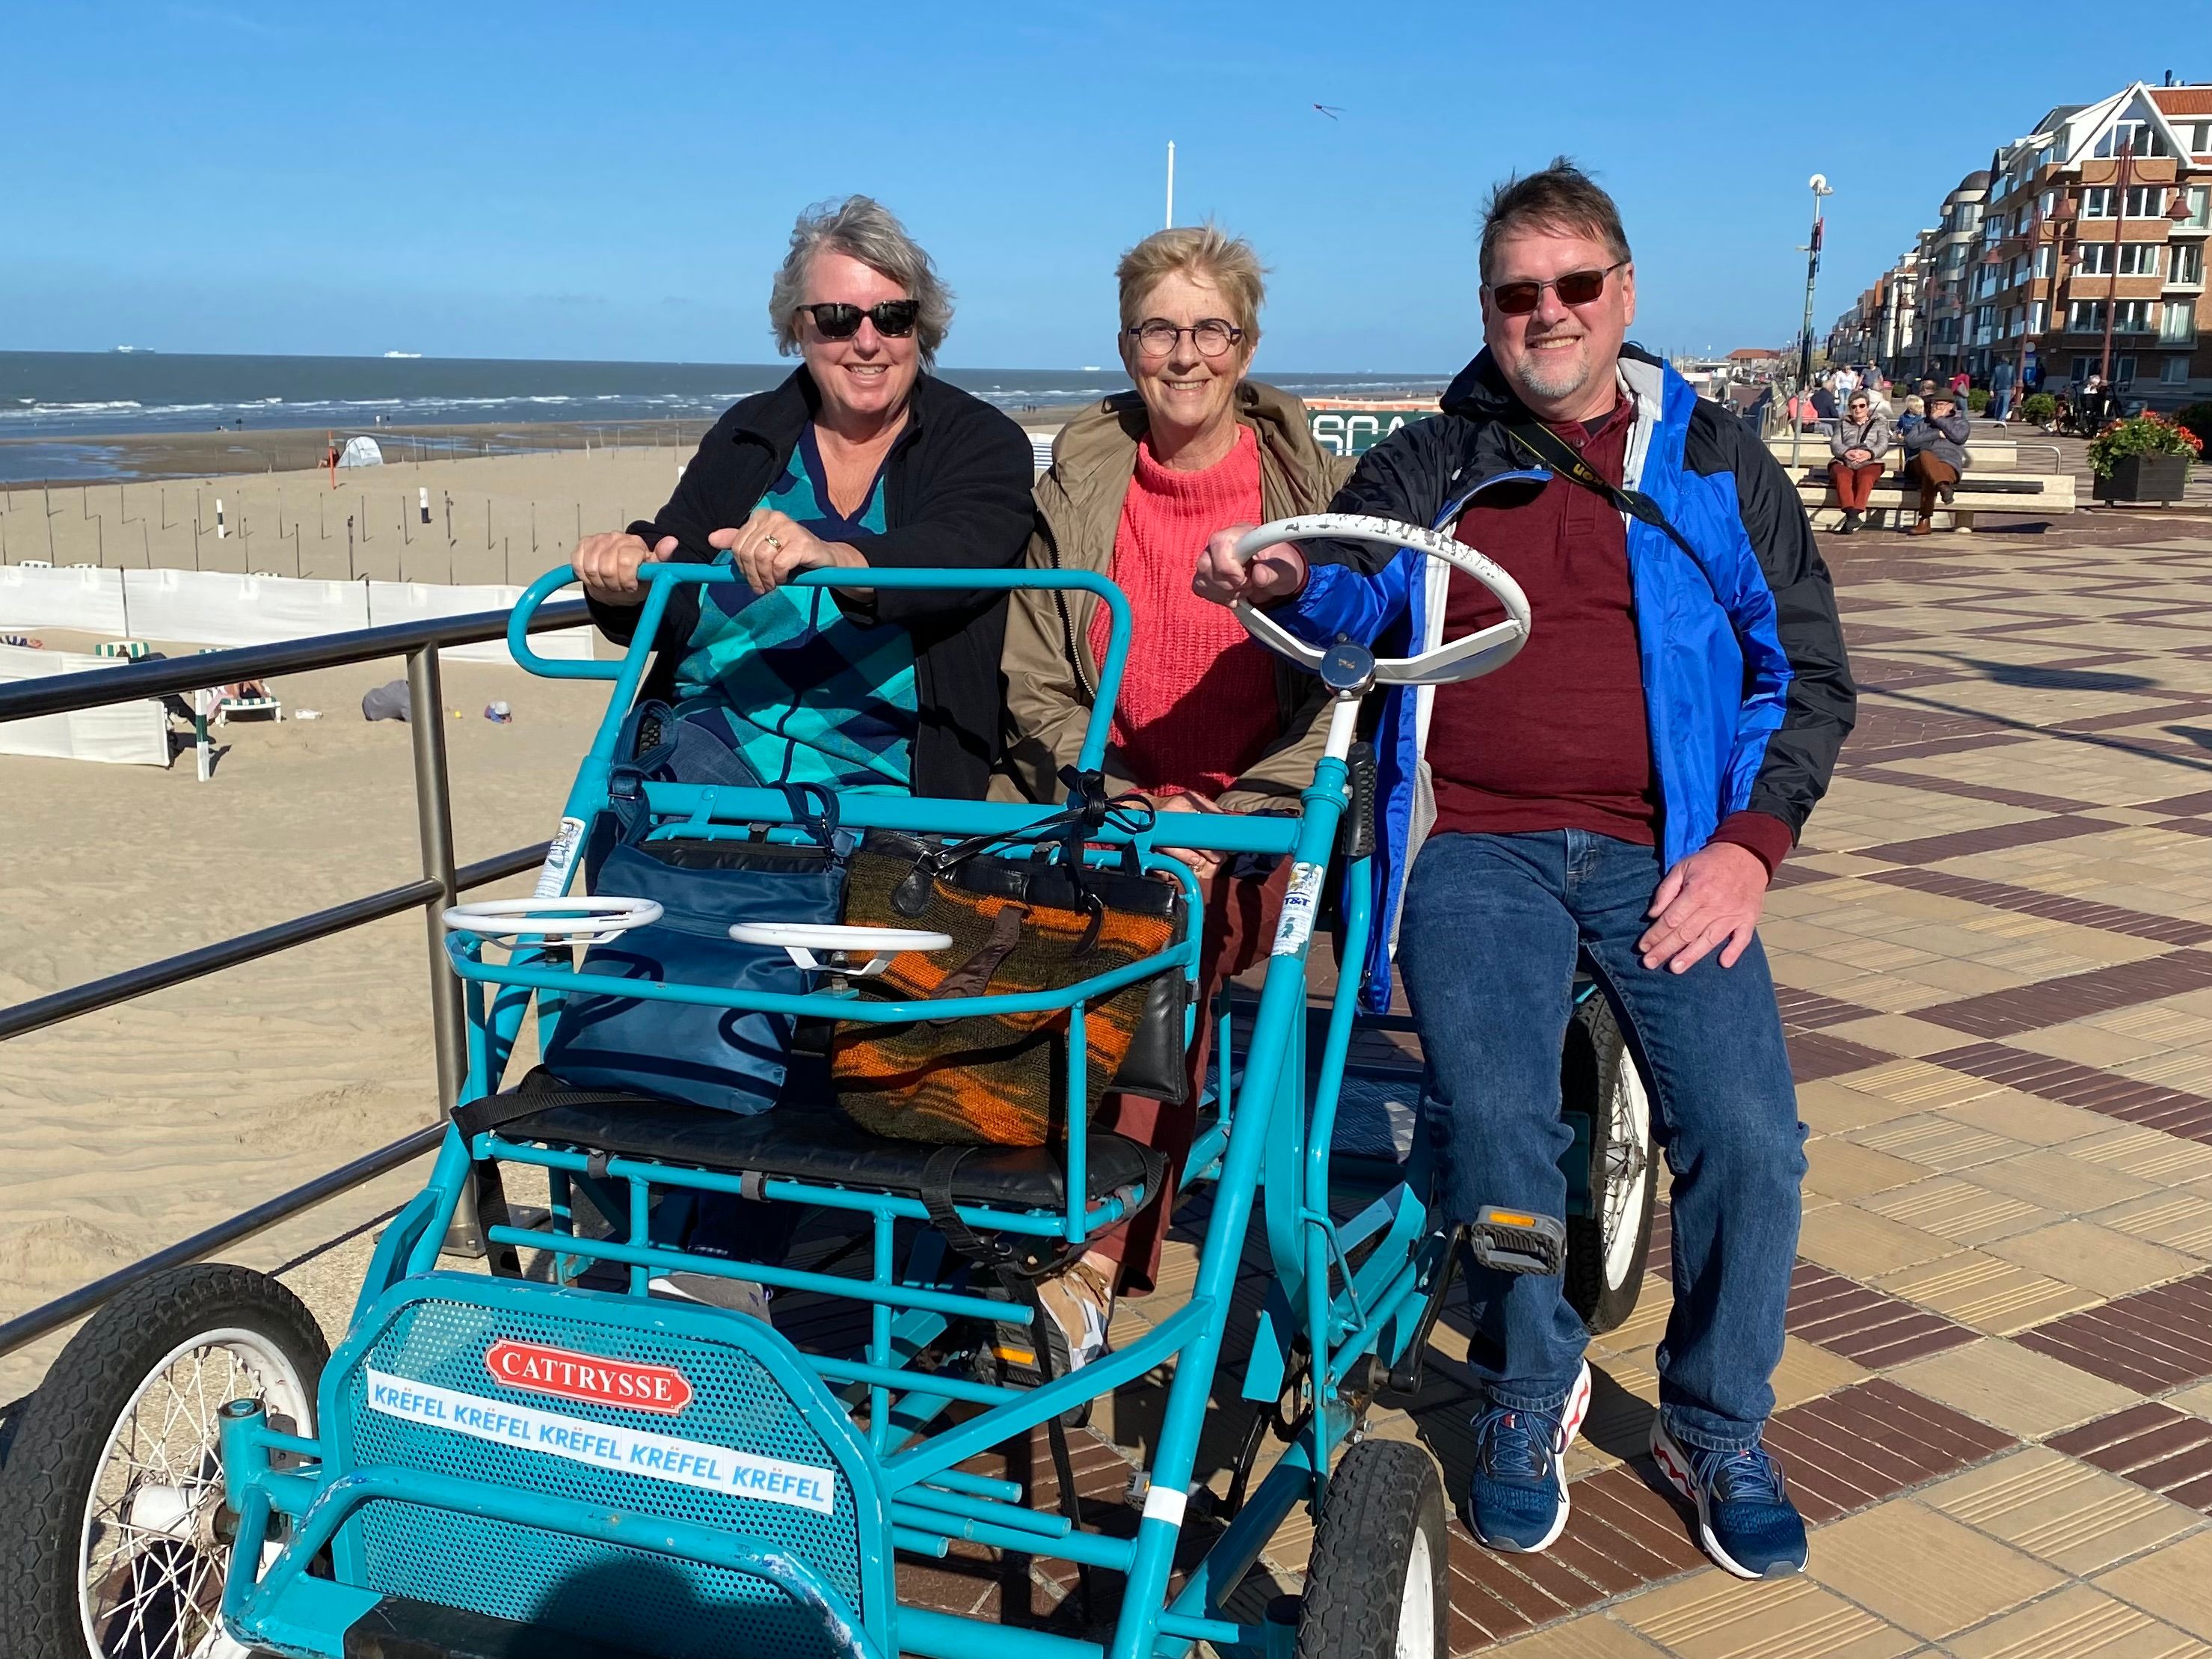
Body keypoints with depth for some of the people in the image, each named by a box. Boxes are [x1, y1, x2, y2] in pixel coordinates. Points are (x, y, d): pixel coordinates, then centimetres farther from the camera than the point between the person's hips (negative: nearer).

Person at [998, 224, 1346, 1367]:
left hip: (1262, 821, -2)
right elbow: (1033, 685, 5)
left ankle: (1091, 1271, -27)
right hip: (1105, 808, 3)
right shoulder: (1076, 485, 8)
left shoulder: (1310, 483, 2)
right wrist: (1131, 809, -10)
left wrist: (1227, 827, -16)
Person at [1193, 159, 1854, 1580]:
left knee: (1746, 1137, -14)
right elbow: (1360, 591, -4)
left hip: (1662, 853, 1)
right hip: (1476, 848, -1)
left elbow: (1809, 669, 14)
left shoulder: (1719, 466, 15)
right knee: (1494, 1126, -21)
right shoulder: (1427, 467, 14)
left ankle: (1717, 1428, 13)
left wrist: (1751, 842, -1)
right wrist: (1289, 582, -29)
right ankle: (1533, 1386, 9)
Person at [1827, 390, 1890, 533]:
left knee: (1865, 477, -39)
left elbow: (1883, 445, 8)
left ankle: (1855, 514, -57)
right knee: (1842, 476, -38)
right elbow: (1835, 444, 11)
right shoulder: (1843, 424, 30)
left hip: (1869, 463, 0)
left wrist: (1869, 453, -17)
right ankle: (1852, 515, -57)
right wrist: (1847, 452, -15)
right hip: (1843, 462, 1)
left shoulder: (1879, 423, 27)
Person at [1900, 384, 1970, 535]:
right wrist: (1937, 434, 1)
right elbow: (1911, 441, 8)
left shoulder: (1960, 422, 25)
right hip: (1920, 464, 1)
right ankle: (1943, 486, -63)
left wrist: (1938, 419, 7)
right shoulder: (1924, 423, 30)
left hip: (1948, 464, -1)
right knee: (1925, 455, -39)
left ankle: (1925, 521, -52)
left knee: (1929, 476, -39)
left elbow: (1959, 435, -2)